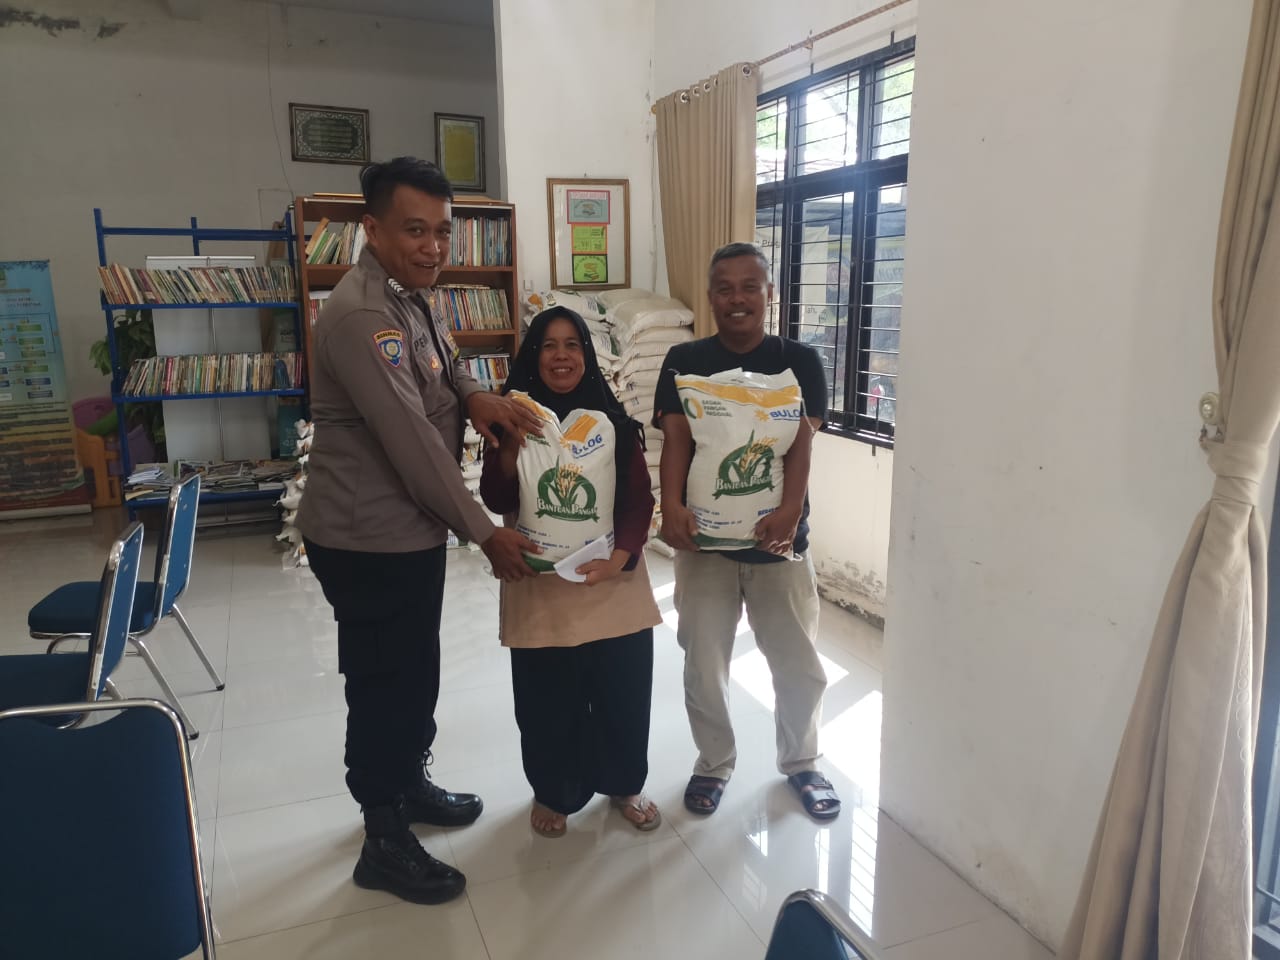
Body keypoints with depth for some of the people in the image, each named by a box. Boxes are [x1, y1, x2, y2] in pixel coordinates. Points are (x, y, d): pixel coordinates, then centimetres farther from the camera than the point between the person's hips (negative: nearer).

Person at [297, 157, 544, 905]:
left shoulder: (412, 299, 8)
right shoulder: (361, 315, -24)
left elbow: (445, 365, 22)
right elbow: (412, 441, -26)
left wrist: (476, 394, -5)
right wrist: (486, 533, -19)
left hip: (412, 529, 10)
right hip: (368, 540, -9)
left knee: (416, 674, 22)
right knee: (383, 686, 5)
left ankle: (411, 785, 43)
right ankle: (385, 842, 23)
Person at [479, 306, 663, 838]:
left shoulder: (613, 420, 3)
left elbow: (640, 499, -1)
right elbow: (497, 501, -7)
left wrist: (619, 557, -16)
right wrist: (510, 442, -22)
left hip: (614, 584, 2)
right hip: (539, 586, -1)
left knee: (623, 694, 9)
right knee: (549, 703, 7)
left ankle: (623, 784, 35)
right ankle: (552, 793, 32)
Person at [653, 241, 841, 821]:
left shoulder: (799, 362, 0)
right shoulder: (684, 362, 1)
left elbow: (801, 441, -10)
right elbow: (675, 438, -10)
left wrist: (791, 510, -26)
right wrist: (671, 505, -27)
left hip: (776, 536, 0)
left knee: (800, 665, 12)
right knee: (703, 664, 10)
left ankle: (801, 761, 37)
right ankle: (714, 761, 34)